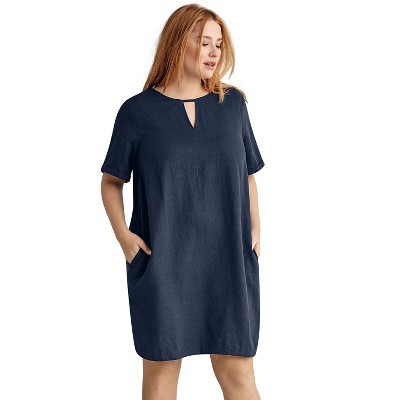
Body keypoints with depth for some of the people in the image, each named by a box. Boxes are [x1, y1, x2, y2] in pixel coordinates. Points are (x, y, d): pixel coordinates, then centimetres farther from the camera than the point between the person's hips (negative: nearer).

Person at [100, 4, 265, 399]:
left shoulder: (233, 104, 6)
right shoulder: (137, 111, -1)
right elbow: (111, 181, 7)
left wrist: (255, 229, 1)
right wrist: (124, 236, -7)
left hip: (228, 261, 2)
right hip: (160, 263, -1)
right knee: (160, 367, 7)